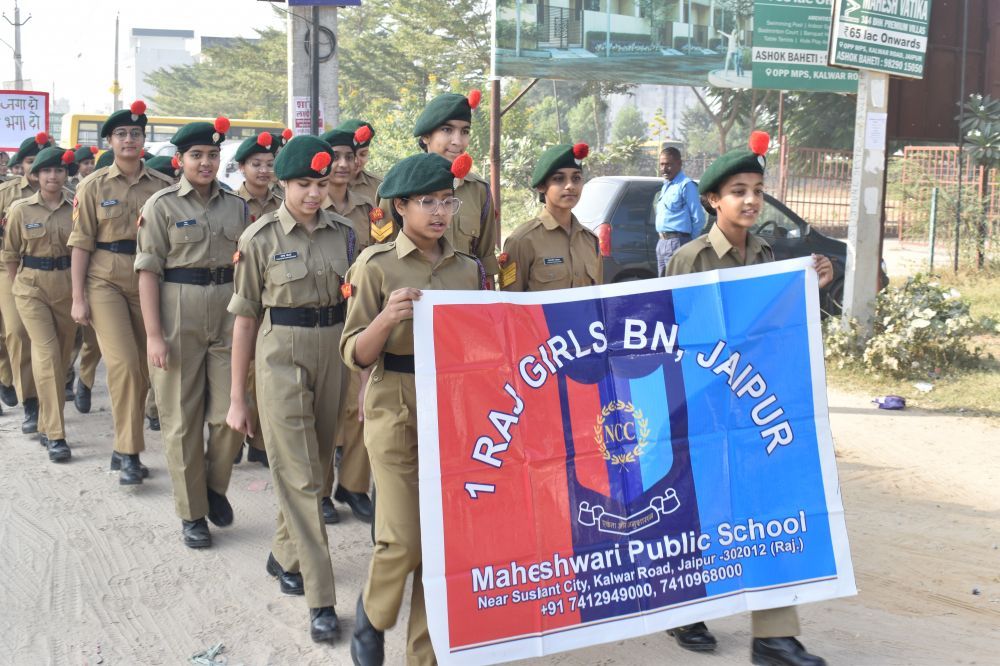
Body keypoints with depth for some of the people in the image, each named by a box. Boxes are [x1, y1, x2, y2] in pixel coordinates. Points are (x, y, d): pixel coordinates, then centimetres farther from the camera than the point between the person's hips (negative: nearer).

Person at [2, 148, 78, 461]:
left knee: (62, 354, 9)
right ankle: (54, 434, -11)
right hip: (32, 286, -2)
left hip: (68, 285, 2)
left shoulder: (76, 208, 0)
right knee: (47, 353, -13)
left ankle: (47, 422, 28)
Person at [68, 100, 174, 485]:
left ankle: (123, 449, 20)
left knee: (144, 367, 5)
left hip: (149, 279, 3)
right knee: (123, 363, -15)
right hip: (106, 280, -2)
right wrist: (78, 298, -5)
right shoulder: (94, 186, 1)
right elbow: (81, 243, 0)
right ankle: (128, 453, -6)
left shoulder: (162, 185, 5)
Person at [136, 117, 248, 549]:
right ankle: (192, 513, 16)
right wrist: (153, 334, -11)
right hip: (179, 319, -3)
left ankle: (215, 486, 28)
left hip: (228, 315, 3)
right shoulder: (161, 205, -1)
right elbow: (148, 270, -5)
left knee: (230, 413, 1)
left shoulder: (236, 205, 10)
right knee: (182, 418, 4)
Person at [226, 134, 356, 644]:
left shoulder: (343, 233, 3)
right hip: (282, 357, -4)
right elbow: (245, 318, -2)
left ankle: (284, 555, 37)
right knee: (298, 475, -5)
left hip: (334, 354, 4)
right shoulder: (260, 238, -5)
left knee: (315, 465, 13)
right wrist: (237, 397, -1)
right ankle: (321, 598, -2)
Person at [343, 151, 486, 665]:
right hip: (397, 416, -3)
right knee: (403, 540, -7)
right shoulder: (377, 267, -4)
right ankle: (373, 613, 25)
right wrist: (387, 319, -24)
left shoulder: (470, 269, 8)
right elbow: (355, 355, -7)